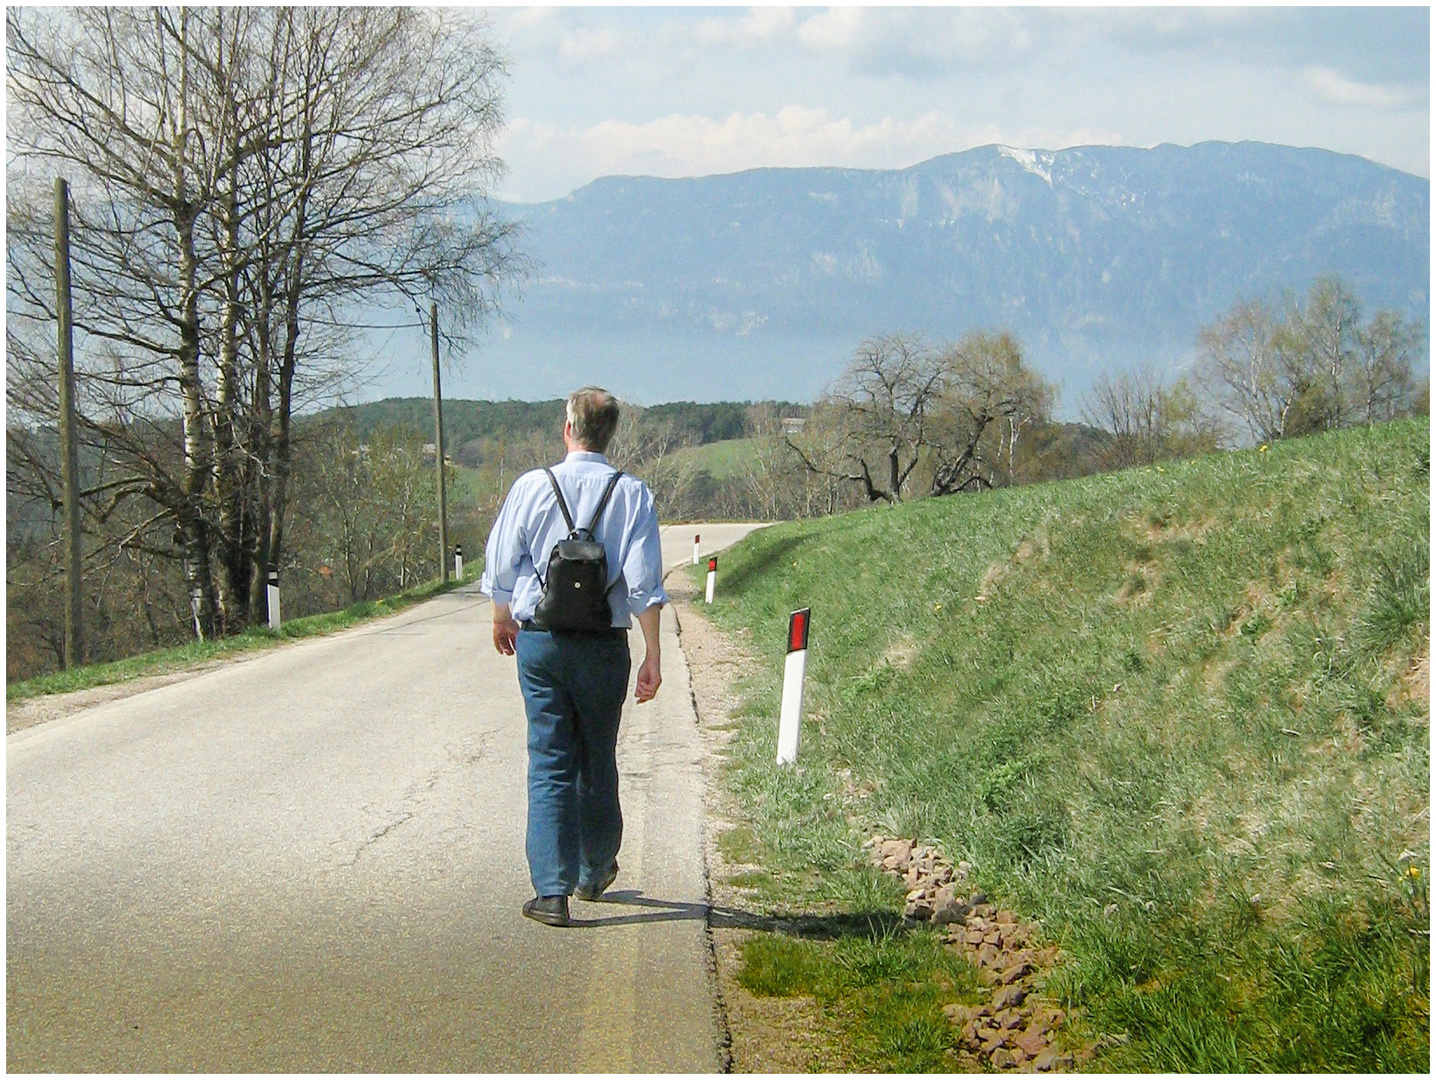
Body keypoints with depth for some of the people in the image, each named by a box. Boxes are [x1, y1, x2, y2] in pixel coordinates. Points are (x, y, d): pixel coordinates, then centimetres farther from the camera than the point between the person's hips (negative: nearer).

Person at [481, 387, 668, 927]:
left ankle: (551, 890, -5)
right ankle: (595, 873, 33)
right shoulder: (632, 494, -6)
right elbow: (644, 582, -9)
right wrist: (653, 656, -4)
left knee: (549, 763, 3)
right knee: (598, 761, 16)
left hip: (539, 639, 0)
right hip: (604, 644, 0)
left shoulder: (532, 487, -4)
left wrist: (503, 618, 23)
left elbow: (501, 566, 4)